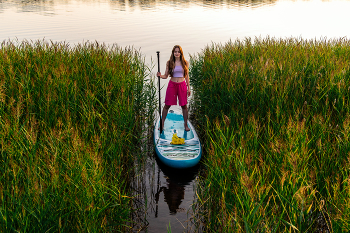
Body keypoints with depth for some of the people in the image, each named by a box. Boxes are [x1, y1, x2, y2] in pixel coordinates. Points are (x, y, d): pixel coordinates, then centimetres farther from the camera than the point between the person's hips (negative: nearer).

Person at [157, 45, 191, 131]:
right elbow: (166, 76, 2)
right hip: (172, 85, 0)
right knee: (167, 105, 3)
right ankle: (162, 124, 14)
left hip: (182, 85, 1)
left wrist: (189, 88, 6)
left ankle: (185, 124, 20)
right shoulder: (169, 63, 1)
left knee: (184, 105, 5)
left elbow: (187, 76, 8)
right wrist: (160, 75, -20)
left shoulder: (185, 63, 3)